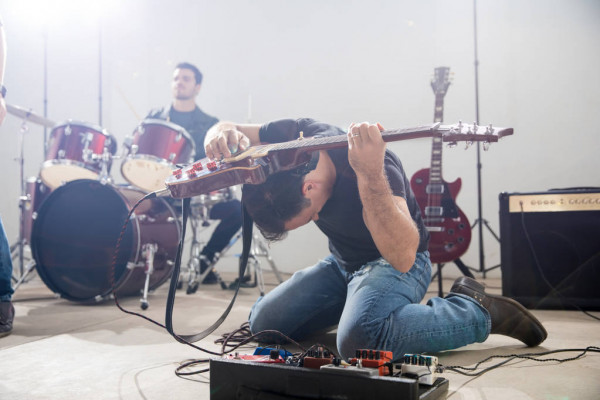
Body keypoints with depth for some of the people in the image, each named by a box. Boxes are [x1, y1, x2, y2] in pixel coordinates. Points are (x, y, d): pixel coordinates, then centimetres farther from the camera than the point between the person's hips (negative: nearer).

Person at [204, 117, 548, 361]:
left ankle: (476, 310, -11)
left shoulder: (368, 166, -35)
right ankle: (354, 300, 21)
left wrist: (370, 175, -57)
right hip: (342, 262, 7)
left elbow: (402, 257, -45)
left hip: (397, 264, -7)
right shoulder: (299, 135, -17)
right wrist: (223, 134, -31)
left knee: (358, 340, -36)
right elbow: (227, 131, -5)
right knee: (263, 322, -3)